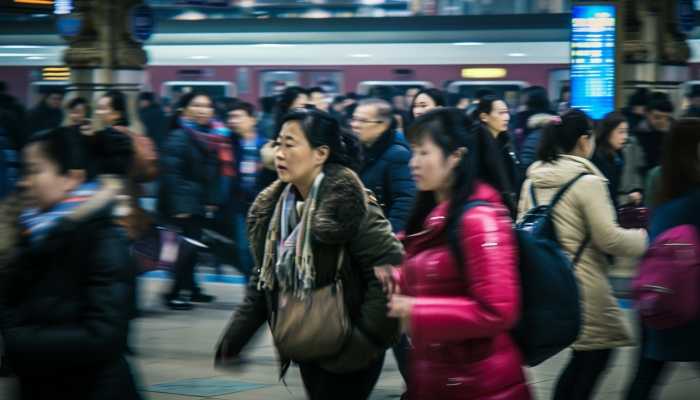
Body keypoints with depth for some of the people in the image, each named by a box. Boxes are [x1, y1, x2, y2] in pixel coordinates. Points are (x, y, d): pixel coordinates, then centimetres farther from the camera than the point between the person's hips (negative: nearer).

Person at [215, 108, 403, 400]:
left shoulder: (347, 204, -19)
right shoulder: (276, 206, 4)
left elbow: (391, 267, -22)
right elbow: (265, 278, 12)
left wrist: (368, 338, -21)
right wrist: (233, 340, 4)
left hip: (346, 350, -7)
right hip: (306, 346, 8)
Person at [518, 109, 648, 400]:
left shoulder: (533, 181, 6)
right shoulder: (588, 181, -15)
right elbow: (609, 239, -16)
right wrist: (645, 237, 0)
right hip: (582, 283, -7)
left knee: (584, 356, 18)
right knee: (597, 351, 5)